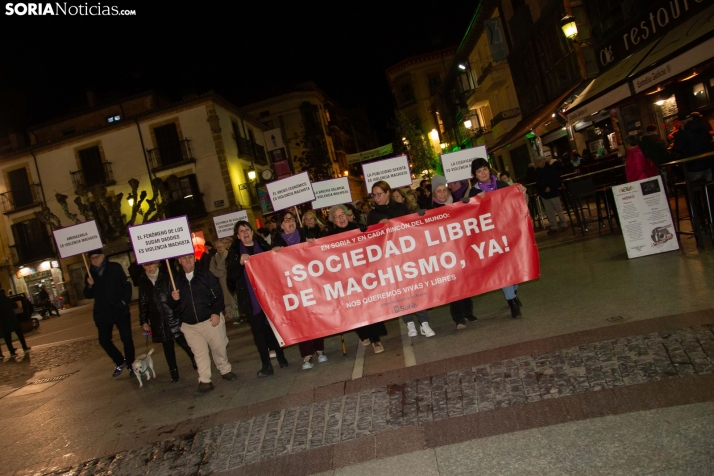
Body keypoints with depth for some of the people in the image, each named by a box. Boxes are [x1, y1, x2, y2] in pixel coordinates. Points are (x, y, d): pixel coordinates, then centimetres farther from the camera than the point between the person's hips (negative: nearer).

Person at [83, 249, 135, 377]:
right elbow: (87, 295, 6)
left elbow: (127, 285, -1)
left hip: (120, 310, -3)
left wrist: (125, 300, -12)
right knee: (104, 340, 7)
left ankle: (131, 364, 17)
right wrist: (89, 286, -14)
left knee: (126, 338, -1)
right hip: (102, 313, 3)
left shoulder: (115, 268, -3)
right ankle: (120, 362, 27)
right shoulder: (90, 274, 4)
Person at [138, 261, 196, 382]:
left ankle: (194, 359, 25)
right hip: (158, 321, 3)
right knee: (167, 345, 9)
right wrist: (144, 321, 8)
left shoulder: (167, 277, -5)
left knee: (182, 340, 0)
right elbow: (143, 302, 8)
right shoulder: (143, 281, 3)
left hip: (174, 316, -2)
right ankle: (173, 371, 20)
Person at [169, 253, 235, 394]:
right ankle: (204, 381, 10)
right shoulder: (177, 281, 8)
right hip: (189, 325, 2)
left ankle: (225, 371, 28)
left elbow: (218, 294, -4)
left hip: (211, 320, -2)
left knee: (219, 348, 7)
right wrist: (174, 299, -11)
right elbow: (173, 306, 12)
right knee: (199, 353, 3)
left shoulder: (206, 275, 1)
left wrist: (216, 312, -15)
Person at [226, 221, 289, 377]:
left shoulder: (263, 246, 9)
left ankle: (281, 357, 24)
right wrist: (240, 262, -19)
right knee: (258, 330, 2)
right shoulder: (234, 252, 5)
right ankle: (266, 364, 8)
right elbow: (231, 276, -5)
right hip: (251, 298, -1)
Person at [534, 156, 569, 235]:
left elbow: (557, 180, -10)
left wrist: (550, 187, -19)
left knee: (558, 210, 3)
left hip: (553, 193, -4)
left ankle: (564, 224, 16)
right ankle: (553, 227, 14)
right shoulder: (537, 171, 4)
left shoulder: (551, 169, -8)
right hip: (544, 194, 4)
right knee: (549, 211, 6)